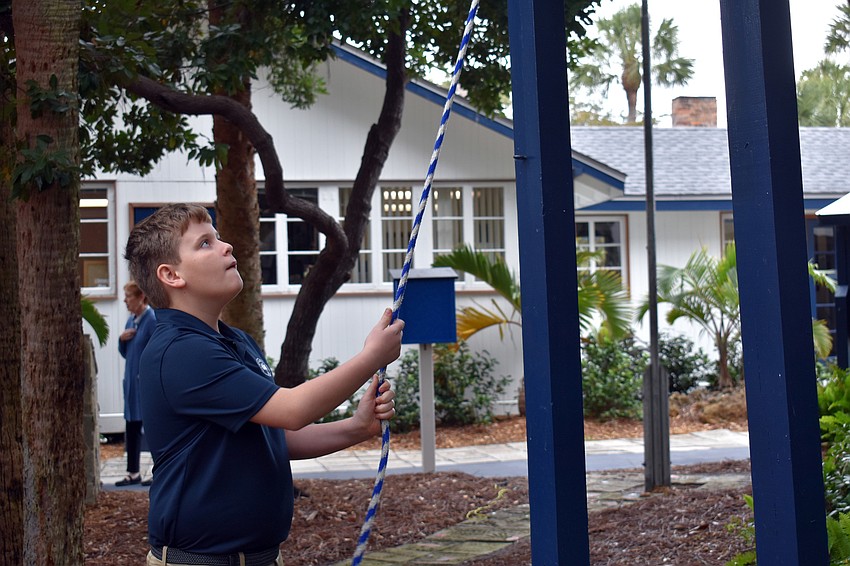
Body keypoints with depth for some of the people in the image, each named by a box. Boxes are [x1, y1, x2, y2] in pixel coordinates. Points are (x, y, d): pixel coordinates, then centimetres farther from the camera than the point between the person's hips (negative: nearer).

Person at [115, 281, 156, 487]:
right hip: (132, 382, 8)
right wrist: (122, 339, -1)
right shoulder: (131, 320, 11)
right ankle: (133, 473, 19)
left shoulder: (152, 320, -14)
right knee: (132, 429, 11)